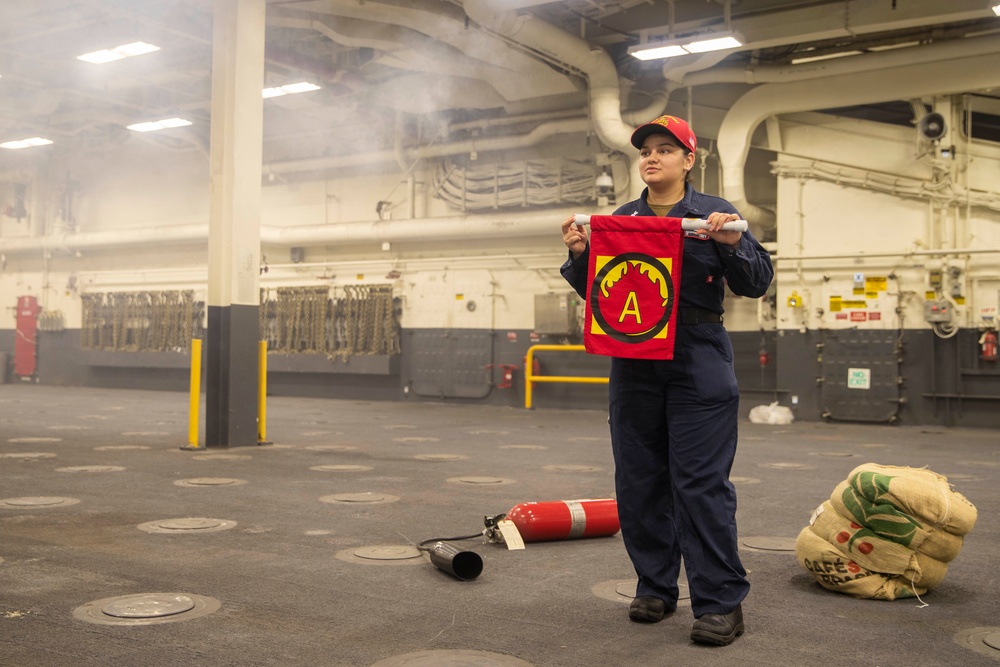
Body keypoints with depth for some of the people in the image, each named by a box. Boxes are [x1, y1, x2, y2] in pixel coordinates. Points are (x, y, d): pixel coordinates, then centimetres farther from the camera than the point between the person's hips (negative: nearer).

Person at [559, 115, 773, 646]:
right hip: (633, 367, 5)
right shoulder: (620, 219, 13)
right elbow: (593, 291, 15)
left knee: (700, 483, -7)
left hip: (698, 367, -4)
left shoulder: (716, 214, 2)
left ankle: (720, 602, 1)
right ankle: (655, 588, 21)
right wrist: (579, 255, -4)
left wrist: (733, 244, -18)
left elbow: (757, 283, 0)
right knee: (639, 482, 8)